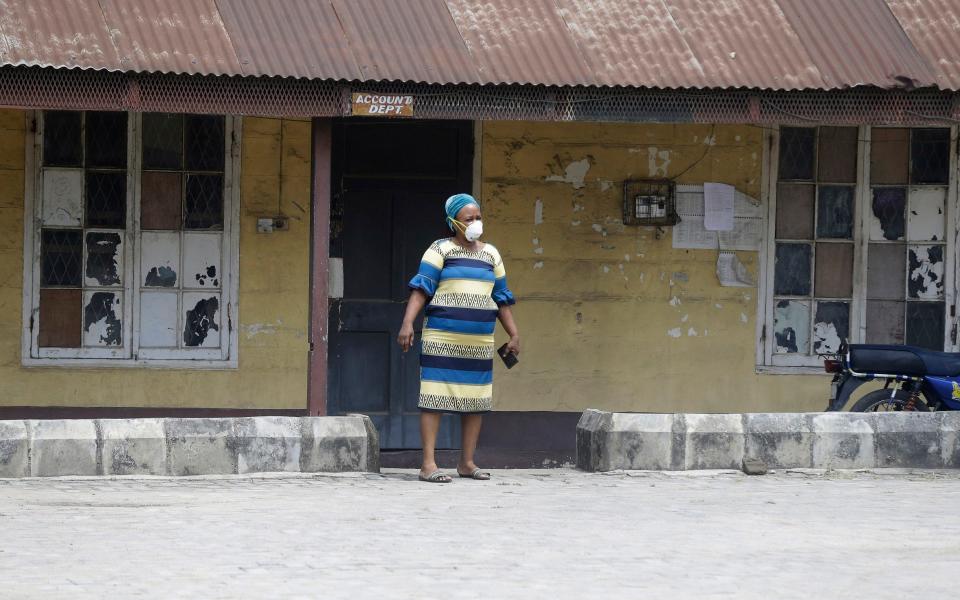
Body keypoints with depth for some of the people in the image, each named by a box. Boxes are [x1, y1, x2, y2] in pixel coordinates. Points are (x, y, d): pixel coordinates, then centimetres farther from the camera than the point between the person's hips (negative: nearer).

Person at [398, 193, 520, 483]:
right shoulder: (441, 249, 0)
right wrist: (408, 323, -20)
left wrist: (514, 334, 16)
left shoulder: (491, 254, 16)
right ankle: (428, 464, -9)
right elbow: (421, 288, -8)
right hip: (442, 339, -5)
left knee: (476, 400, 5)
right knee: (435, 397, -7)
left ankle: (466, 462, 14)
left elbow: (501, 298, 20)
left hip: (479, 342, 6)